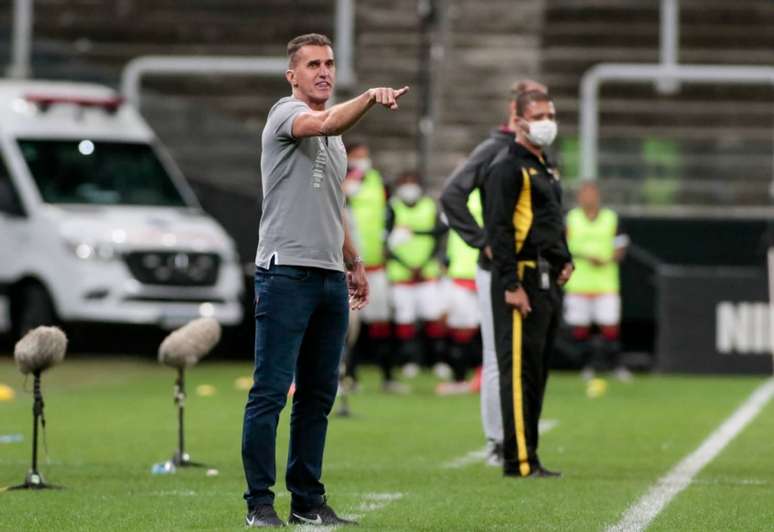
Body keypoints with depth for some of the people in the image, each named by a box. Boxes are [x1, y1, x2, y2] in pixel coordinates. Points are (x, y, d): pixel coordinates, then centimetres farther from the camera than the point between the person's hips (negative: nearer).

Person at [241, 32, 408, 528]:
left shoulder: (334, 134, 21)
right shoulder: (287, 113, -5)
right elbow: (324, 124, -28)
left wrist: (354, 260, 25)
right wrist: (369, 97, -43)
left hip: (330, 276, 8)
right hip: (286, 272, -8)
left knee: (319, 395, 9)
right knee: (271, 391, -7)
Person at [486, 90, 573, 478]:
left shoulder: (545, 170, 22)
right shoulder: (508, 169, -9)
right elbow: (499, 228, -16)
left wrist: (565, 260, 15)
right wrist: (511, 285, -22)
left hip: (548, 283, 10)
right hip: (521, 281, -10)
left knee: (537, 373, 11)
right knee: (520, 370, -10)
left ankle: (526, 457, 15)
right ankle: (518, 460, -11)